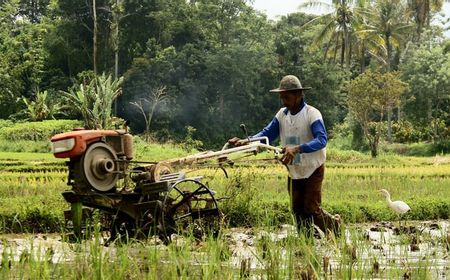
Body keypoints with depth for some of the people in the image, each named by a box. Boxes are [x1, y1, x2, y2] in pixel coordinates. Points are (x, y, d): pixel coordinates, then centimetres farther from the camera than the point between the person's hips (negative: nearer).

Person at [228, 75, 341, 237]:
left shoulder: (312, 114, -18)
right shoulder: (282, 114, 0)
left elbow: (321, 140, -31)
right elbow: (267, 134, -2)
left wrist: (297, 149, -47)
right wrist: (247, 141, -21)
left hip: (313, 170, -6)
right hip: (293, 171, 6)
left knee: (311, 208, -6)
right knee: (298, 211, 8)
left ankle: (334, 223, 22)